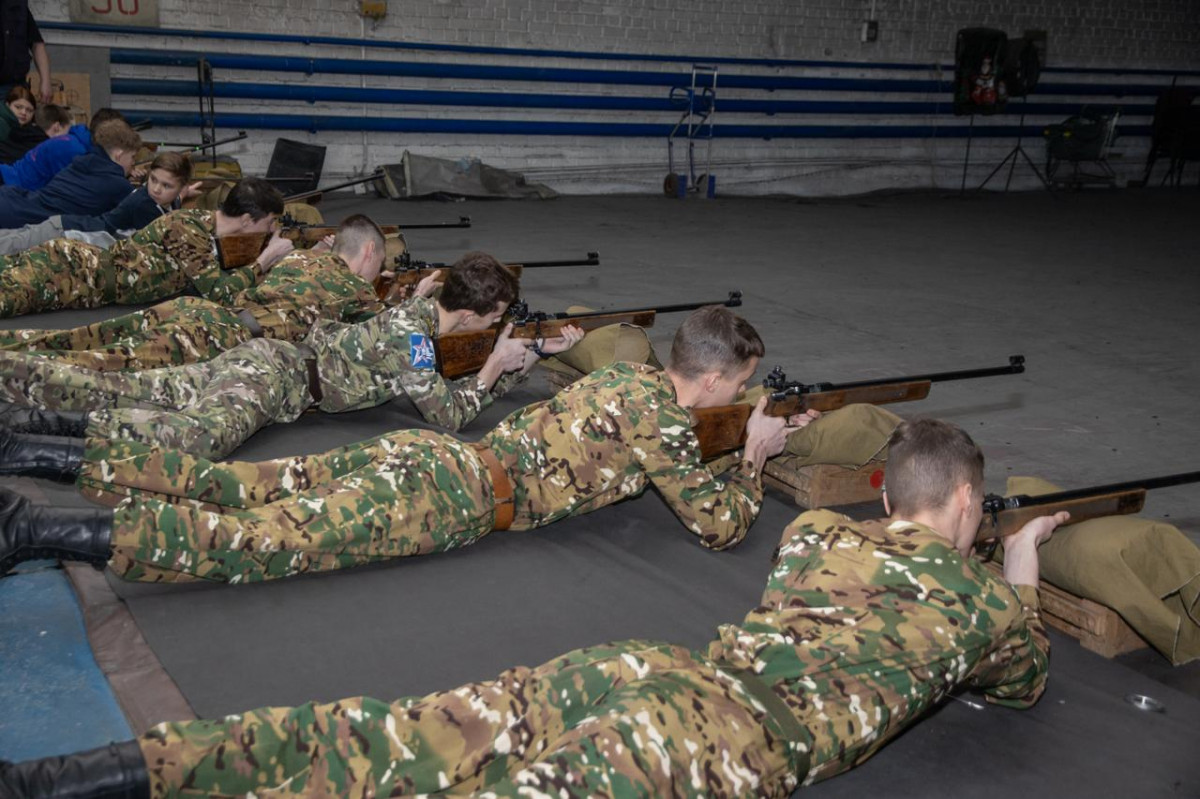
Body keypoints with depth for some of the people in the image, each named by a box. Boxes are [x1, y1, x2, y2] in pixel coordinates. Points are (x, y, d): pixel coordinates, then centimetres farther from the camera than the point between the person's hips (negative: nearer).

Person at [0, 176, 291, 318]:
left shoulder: (207, 221, 4)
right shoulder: (188, 229, -21)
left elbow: (214, 273, 20)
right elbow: (221, 292, -25)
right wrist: (266, 259, -15)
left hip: (85, 259, 8)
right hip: (70, 268, -8)